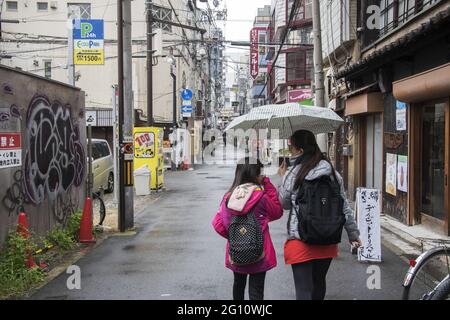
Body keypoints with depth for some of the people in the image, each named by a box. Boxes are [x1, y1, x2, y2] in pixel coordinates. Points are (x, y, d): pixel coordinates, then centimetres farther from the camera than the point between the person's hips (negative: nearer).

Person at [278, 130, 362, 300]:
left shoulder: (292, 174, -10)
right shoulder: (332, 173, 3)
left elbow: (284, 204, 4)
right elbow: (344, 207, 7)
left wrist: (283, 179, 15)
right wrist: (353, 234, 15)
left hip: (300, 241, -5)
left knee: (304, 290, -2)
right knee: (319, 283, 23)